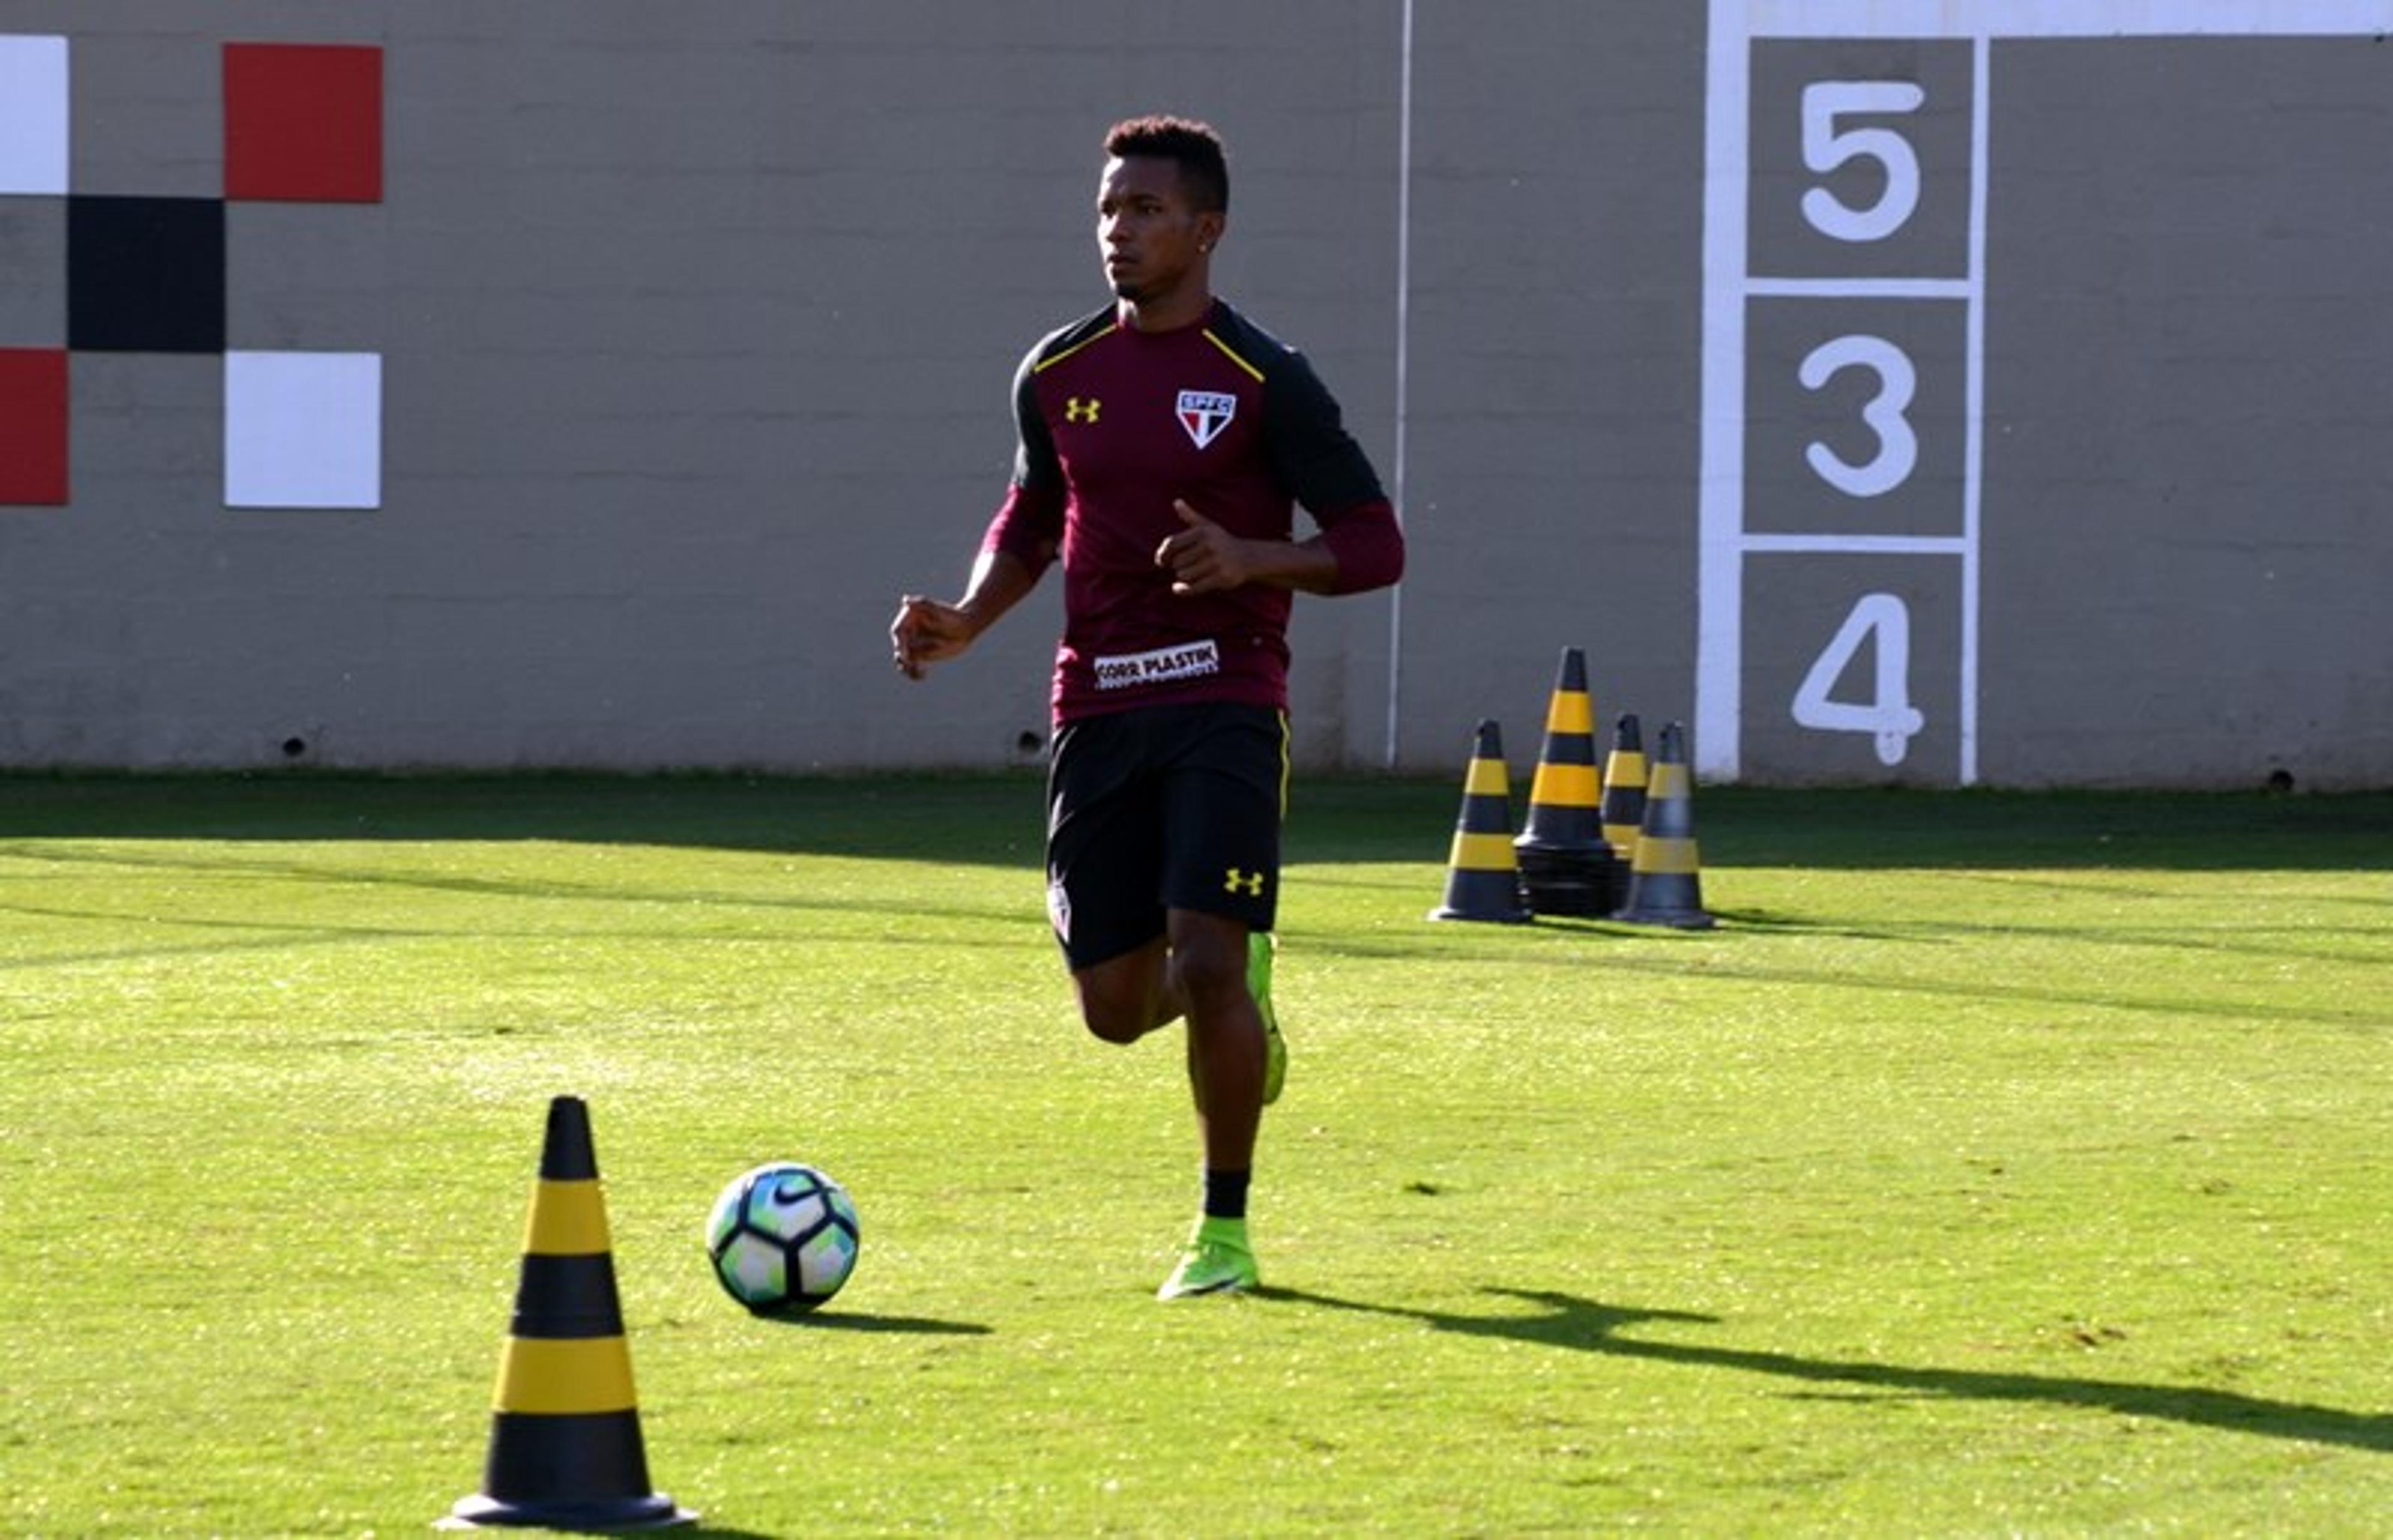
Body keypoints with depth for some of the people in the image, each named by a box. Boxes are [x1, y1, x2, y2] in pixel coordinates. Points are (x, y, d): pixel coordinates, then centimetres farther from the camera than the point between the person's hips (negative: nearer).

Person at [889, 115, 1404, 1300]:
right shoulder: (1056, 375, 9)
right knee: (1116, 1006, 2)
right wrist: (967, 621, 7)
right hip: (1098, 712, 5)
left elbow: (1374, 545, -3)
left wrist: (1251, 558, -20)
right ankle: (1239, 1013, 40)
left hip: (1226, 703, -4)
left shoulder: (1264, 380, -5)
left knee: (1207, 966, -17)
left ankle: (1224, 1232, 0)